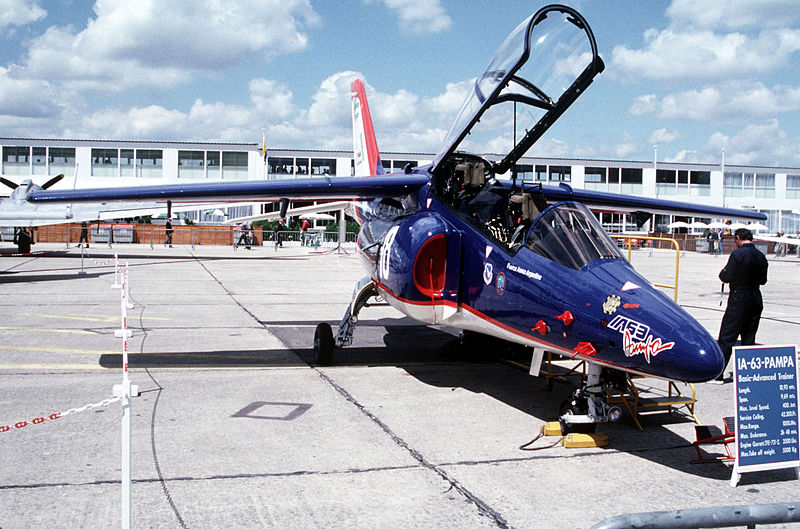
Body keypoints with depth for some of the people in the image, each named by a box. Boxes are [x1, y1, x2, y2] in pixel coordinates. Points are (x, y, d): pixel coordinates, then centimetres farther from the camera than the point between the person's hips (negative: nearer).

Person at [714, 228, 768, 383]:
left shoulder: (738, 254, -14)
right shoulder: (761, 256, 5)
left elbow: (727, 277, -14)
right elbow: (763, 280, 12)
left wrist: (723, 272, 5)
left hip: (739, 300, -6)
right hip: (756, 299, 6)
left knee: (726, 338, -3)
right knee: (749, 338, 13)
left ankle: (717, 374, -4)